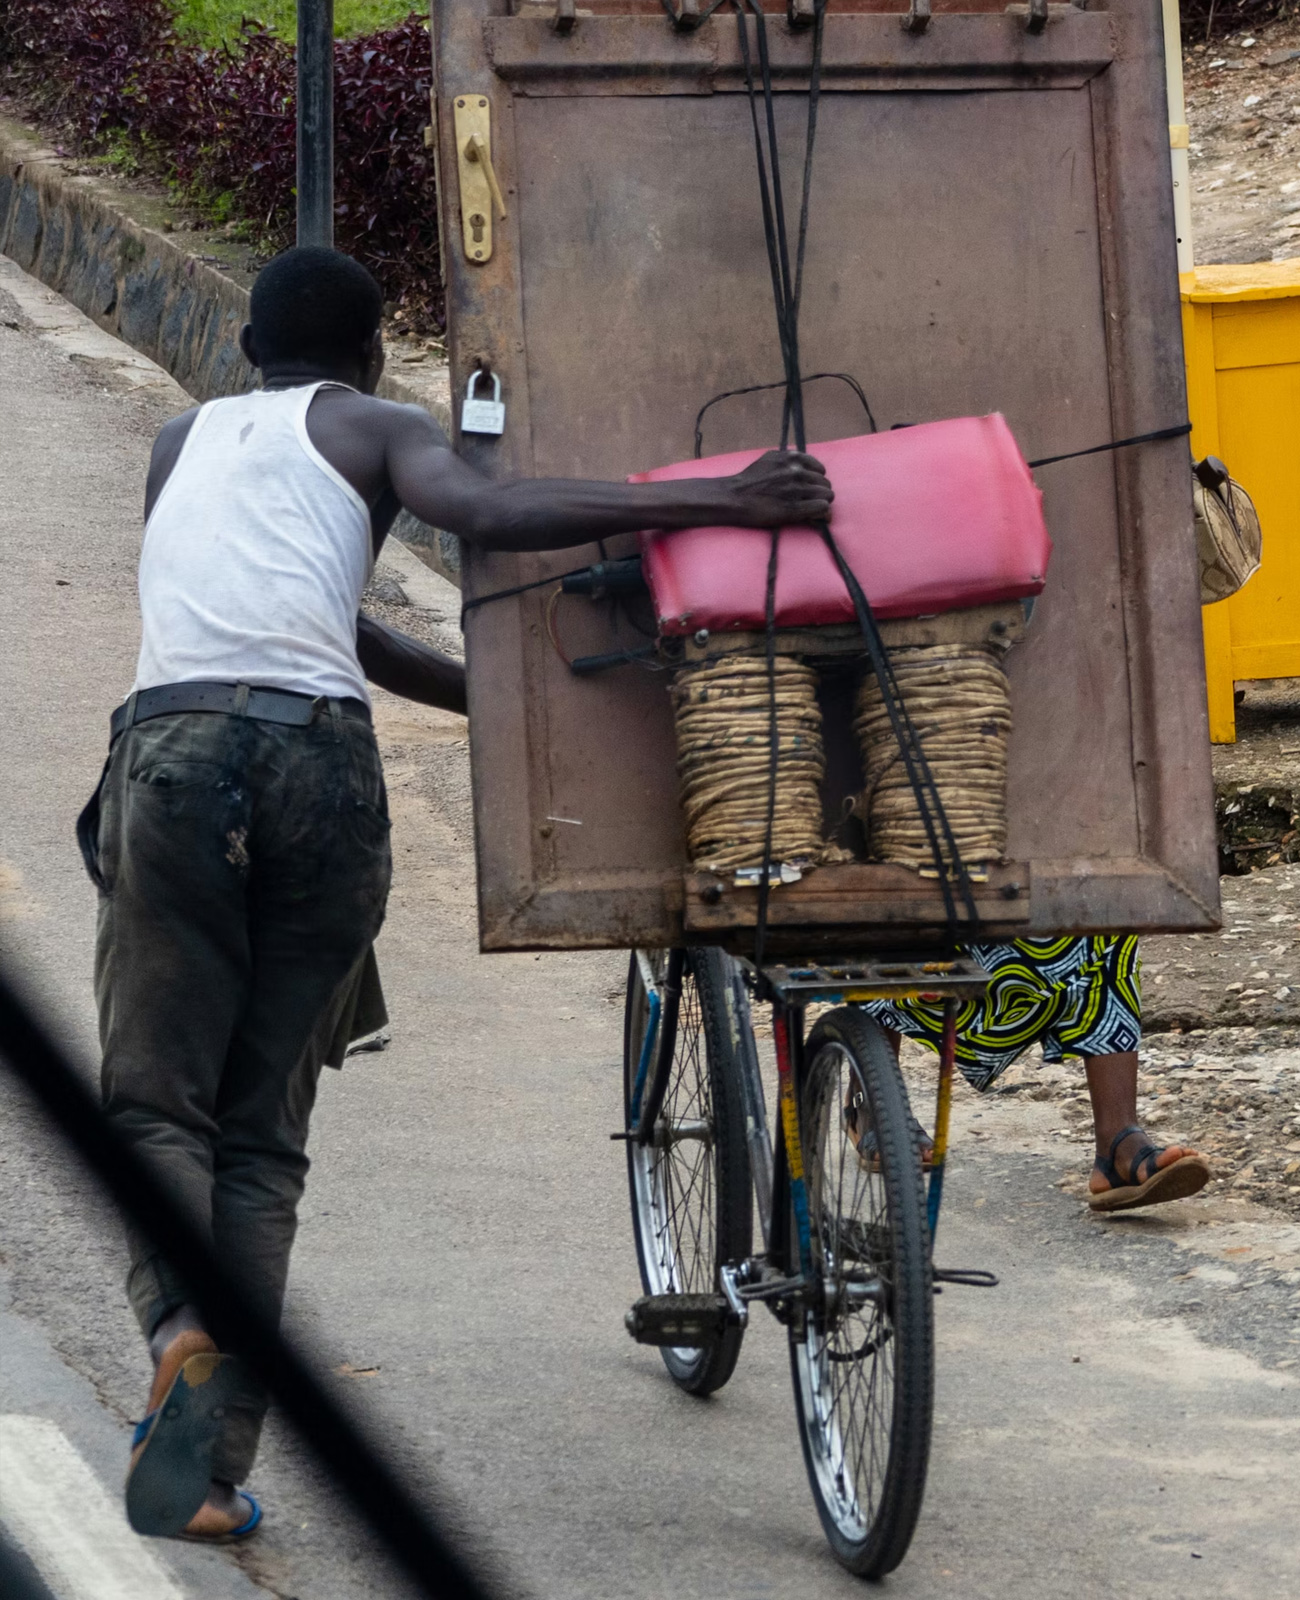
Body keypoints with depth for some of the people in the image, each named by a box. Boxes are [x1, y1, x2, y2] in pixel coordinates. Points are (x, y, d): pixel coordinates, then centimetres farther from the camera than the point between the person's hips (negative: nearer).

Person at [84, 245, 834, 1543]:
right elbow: (484, 515, -4)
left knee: (156, 1101, 4)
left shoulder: (182, 441, 31)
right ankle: (220, 1460, -3)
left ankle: (180, 1330, -26)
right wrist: (711, 502, -7)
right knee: (265, 1127, 6)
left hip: (173, 742, 1)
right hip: (323, 753, -1)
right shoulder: (373, 427, 18)